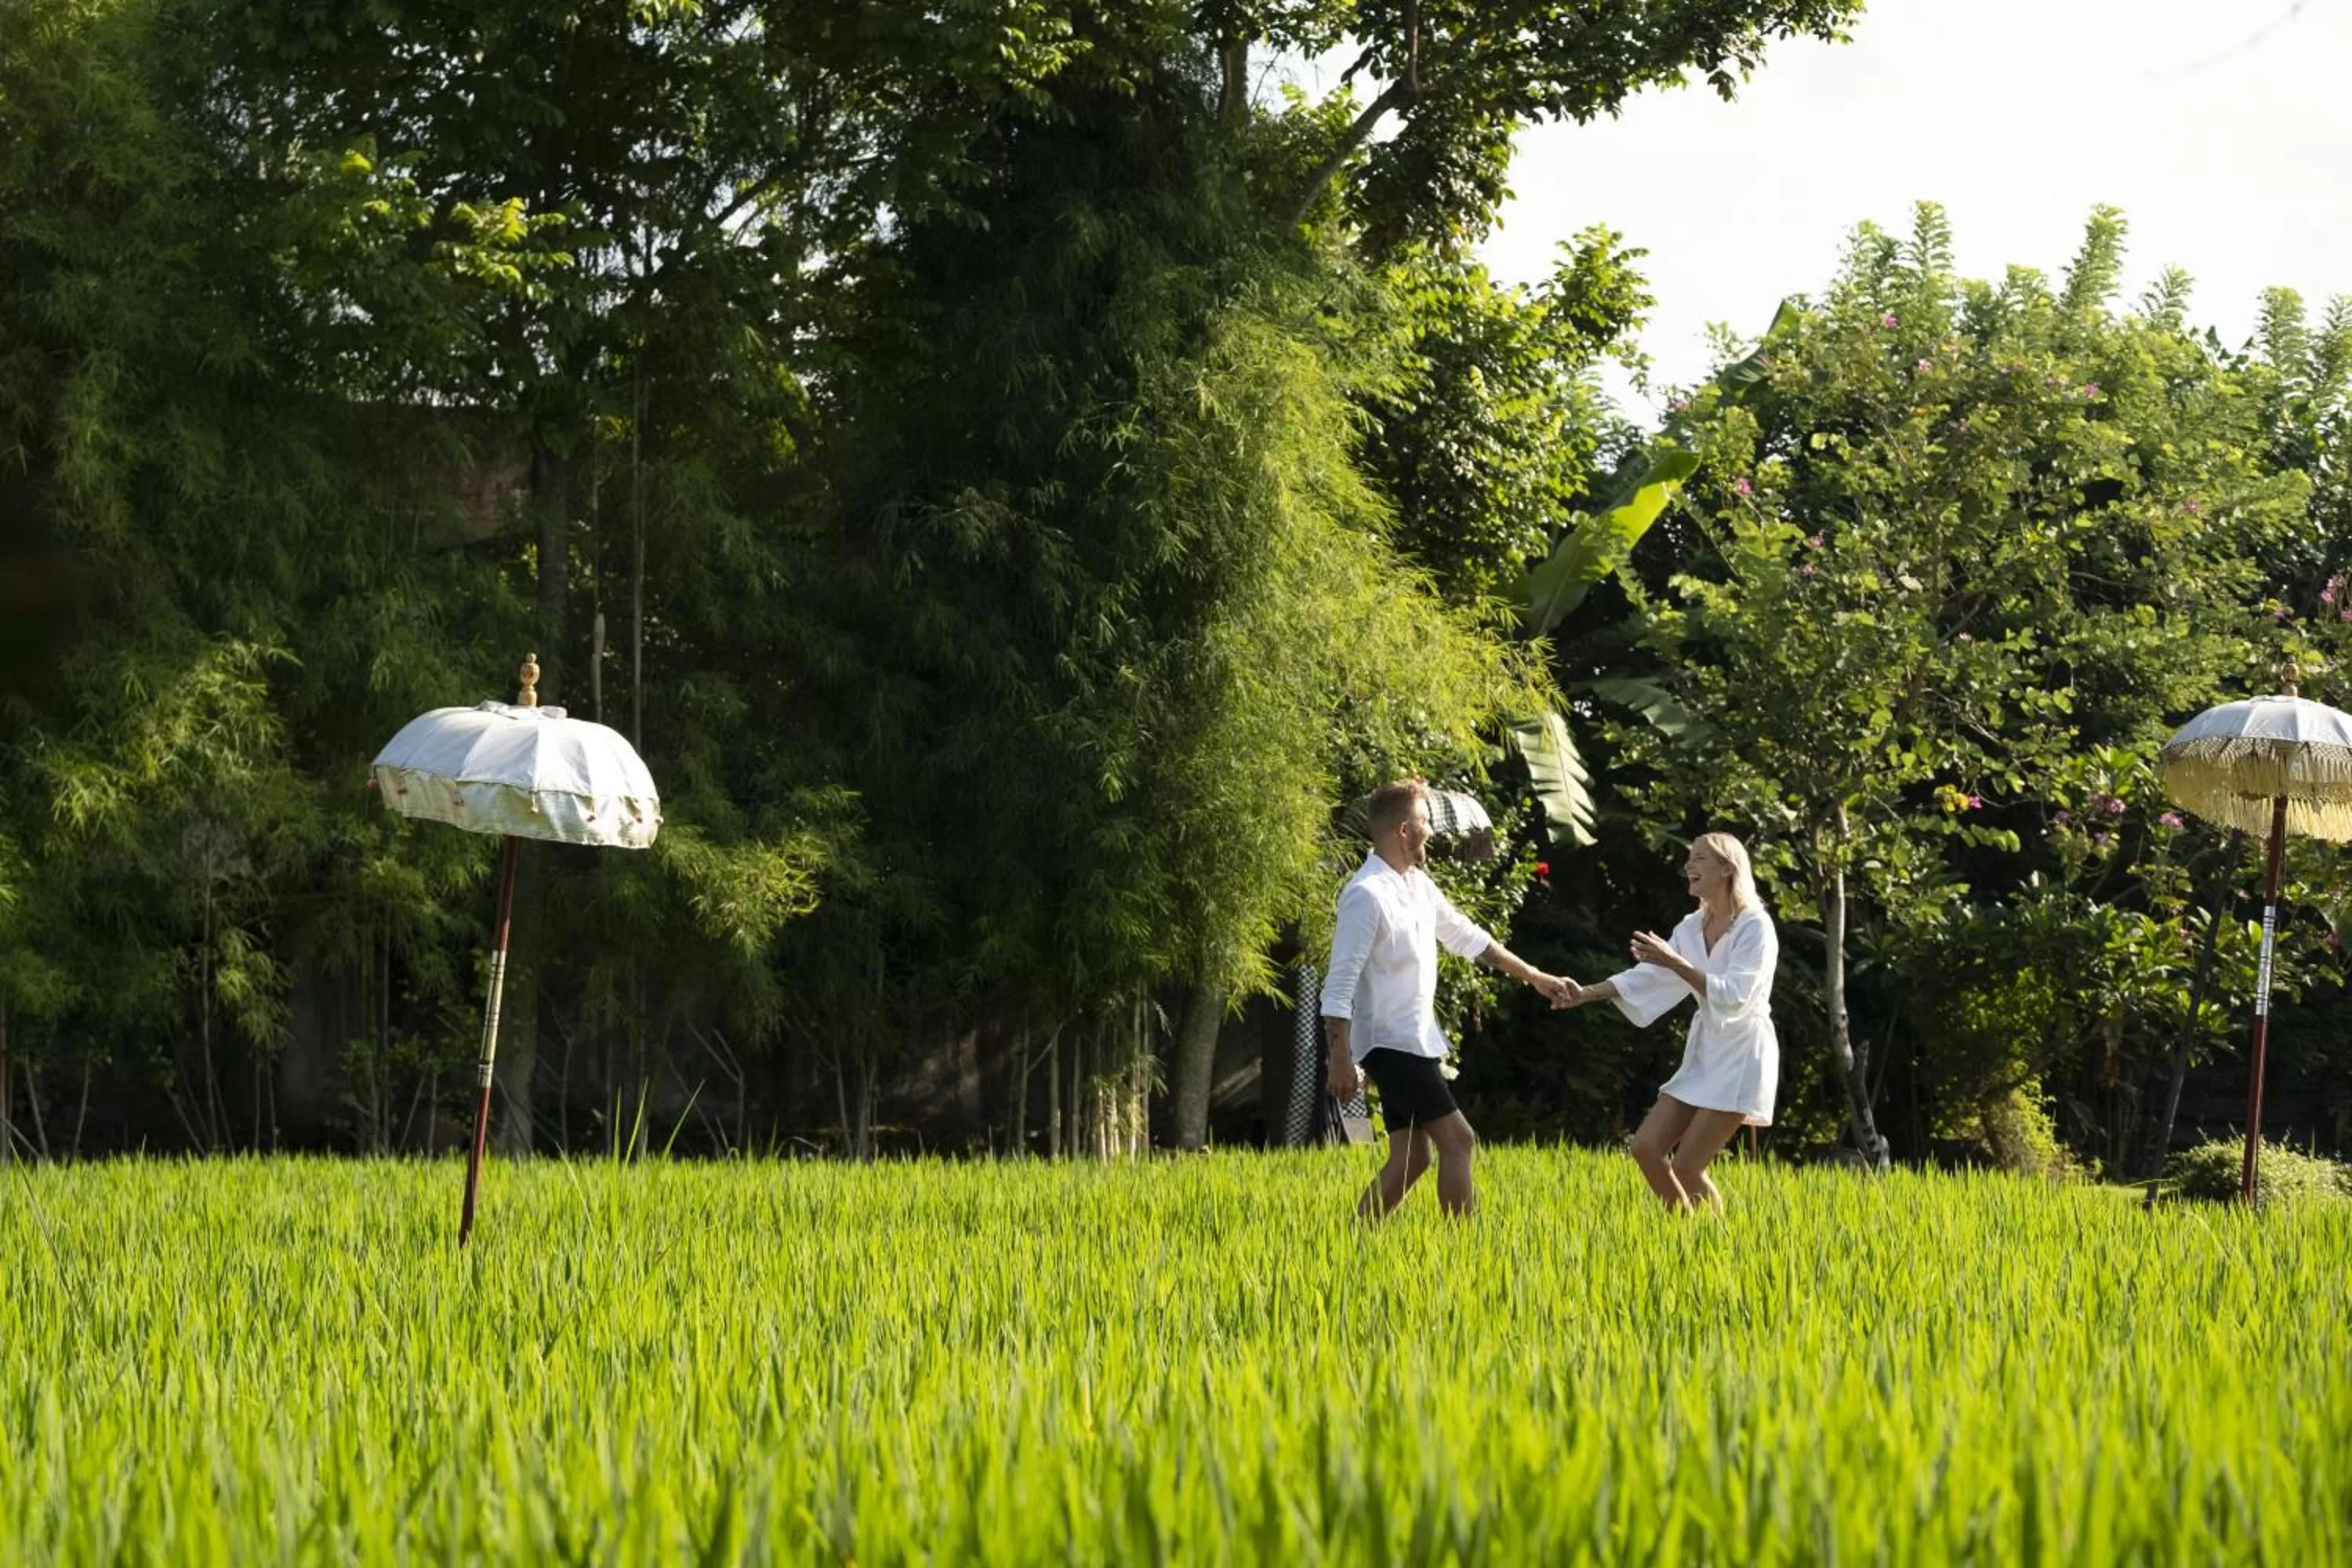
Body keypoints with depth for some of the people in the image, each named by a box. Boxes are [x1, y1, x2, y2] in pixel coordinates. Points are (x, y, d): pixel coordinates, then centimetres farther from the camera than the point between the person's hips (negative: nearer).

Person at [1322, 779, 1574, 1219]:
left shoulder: (1418, 884, 11)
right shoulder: (1367, 895, -18)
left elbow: (1467, 937, 23)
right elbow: (1340, 984, -20)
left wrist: (1534, 977, 25)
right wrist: (1339, 1059, -23)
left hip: (1416, 1042, 10)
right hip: (1391, 1044, -10)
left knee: (1412, 1158, 8)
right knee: (1458, 1140, -10)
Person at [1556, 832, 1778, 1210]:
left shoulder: (1755, 927, -14)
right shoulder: (1692, 927, 9)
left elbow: (1733, 996, -24)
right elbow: (1647, 977, 4)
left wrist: (1675, 963, -30)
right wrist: (1587, 993, -9)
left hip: (1741, 1058, -8)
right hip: (1703, 1055, 8)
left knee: (1686, 1166, -11)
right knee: (1647, 1148, 0)